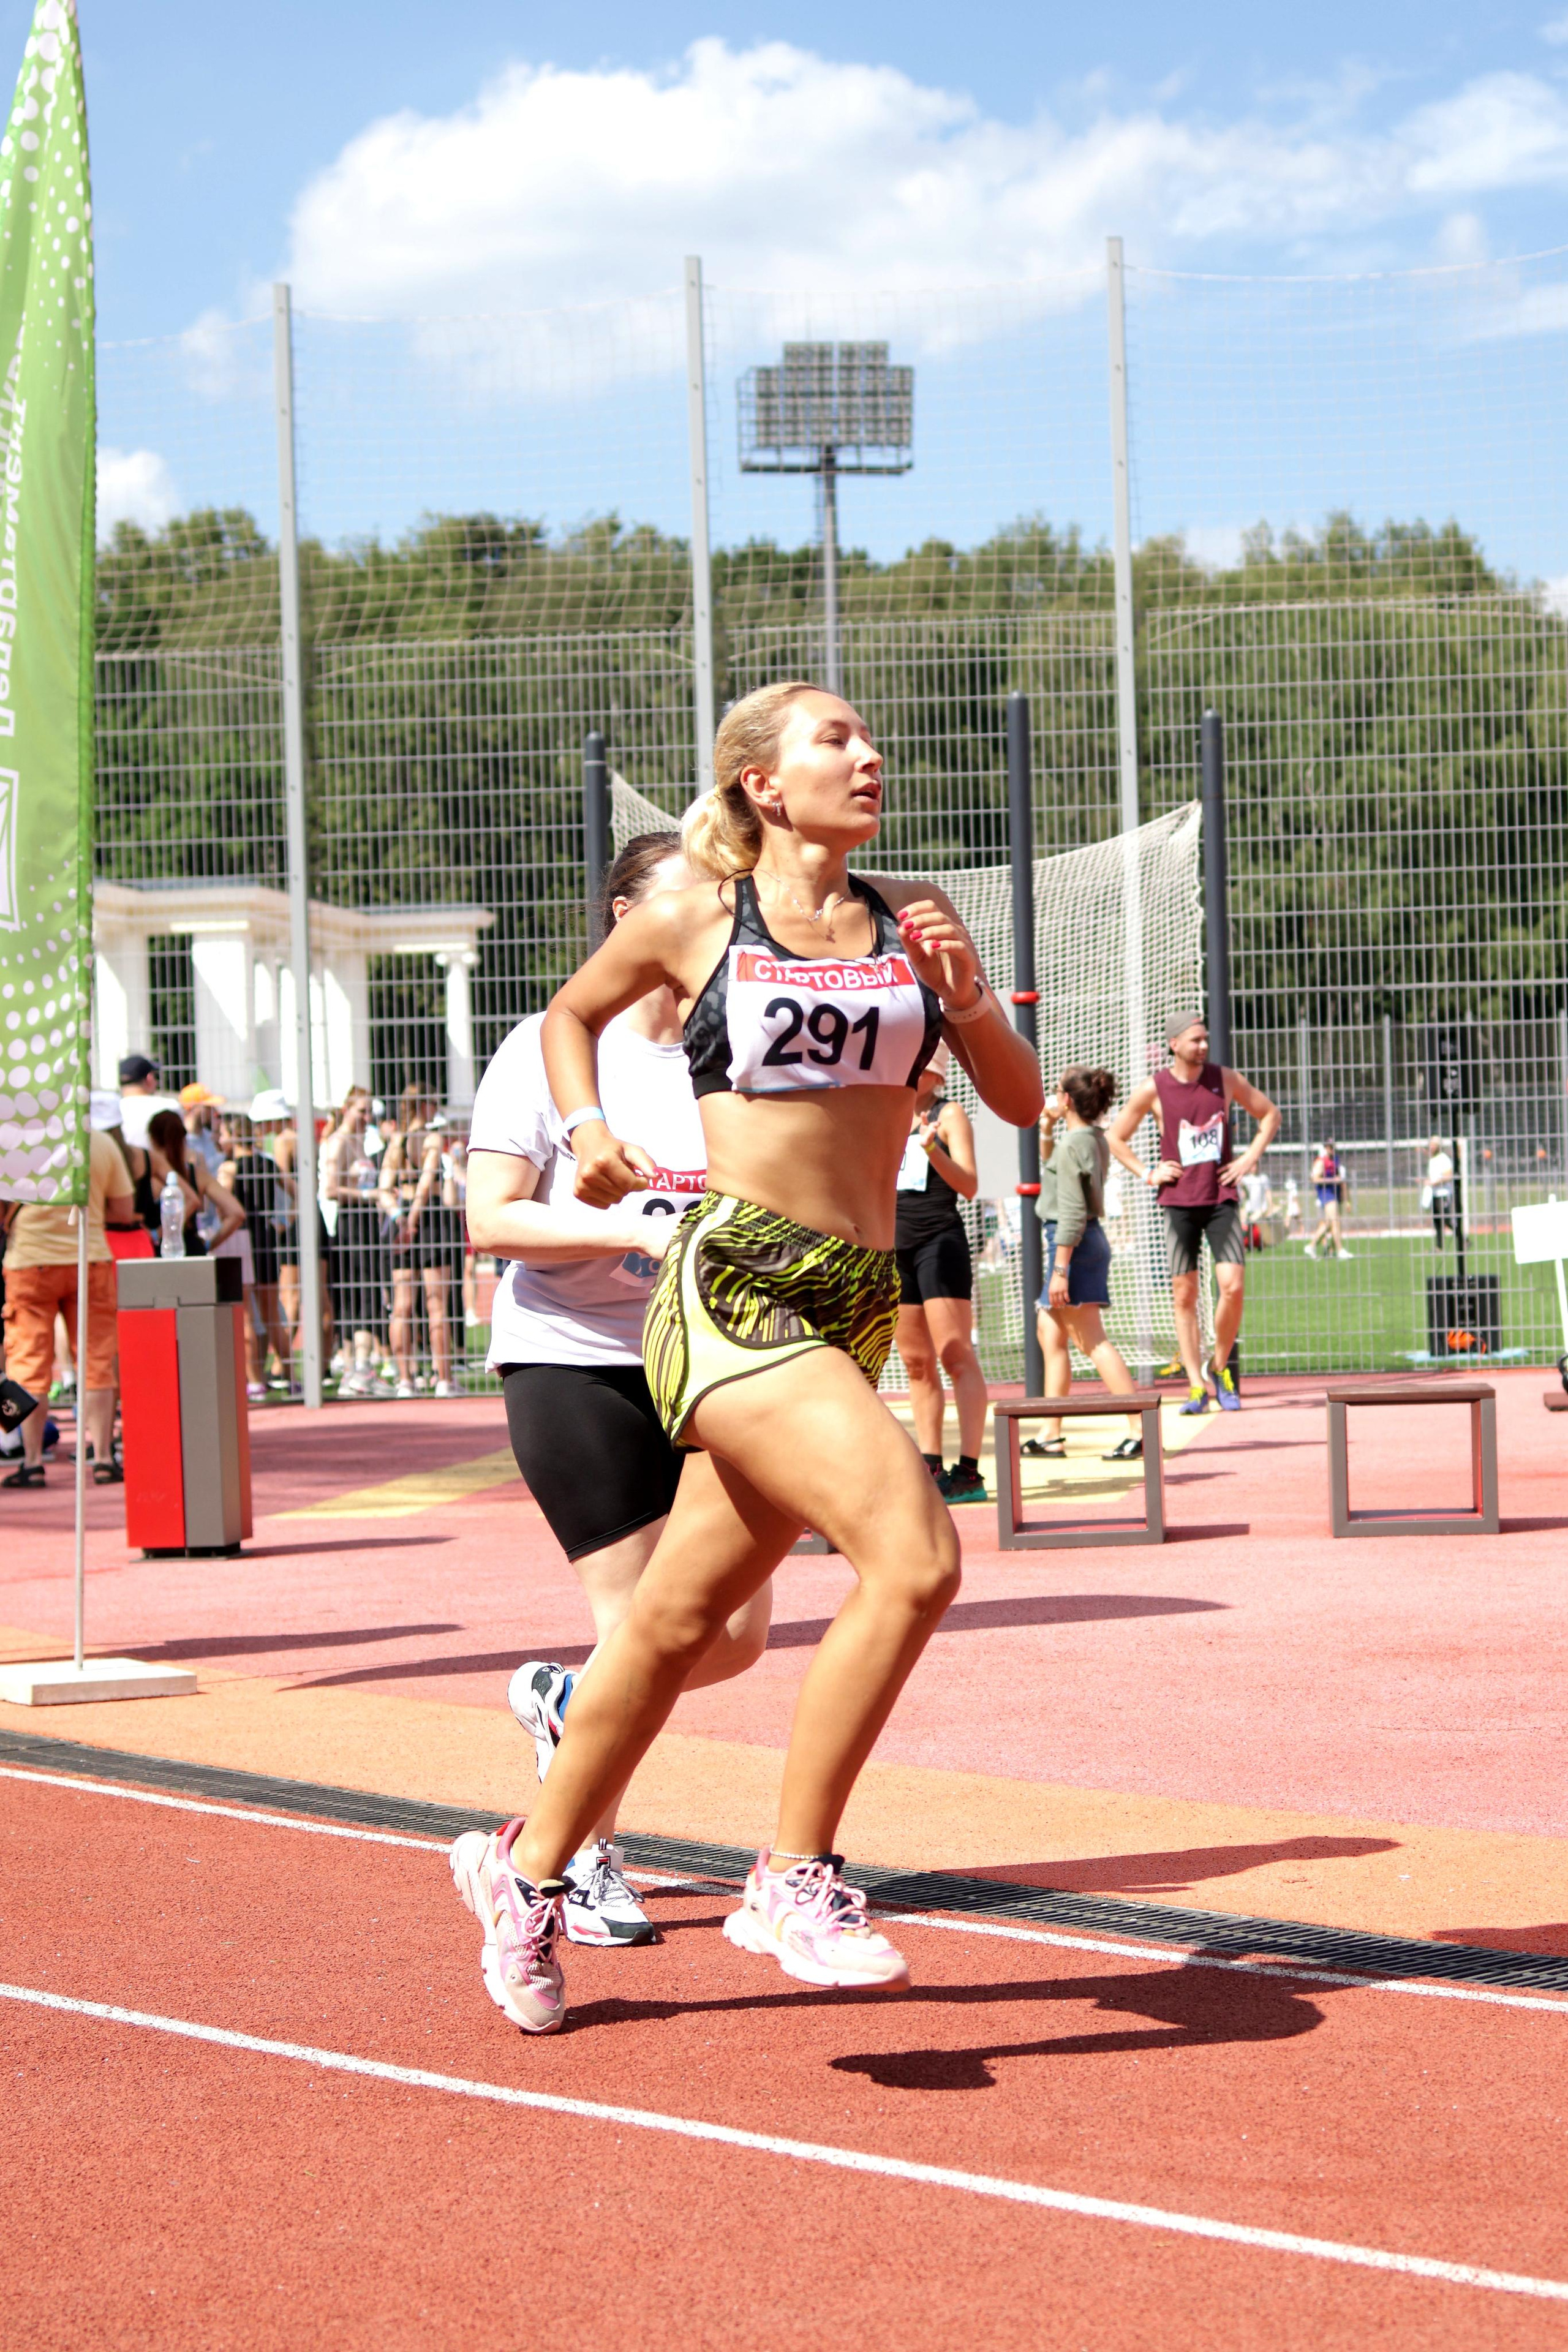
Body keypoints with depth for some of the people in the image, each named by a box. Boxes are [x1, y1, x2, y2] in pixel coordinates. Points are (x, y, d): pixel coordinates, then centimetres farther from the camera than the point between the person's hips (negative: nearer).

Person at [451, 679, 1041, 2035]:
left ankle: (530, 1870, 32)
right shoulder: (691, 921, 2)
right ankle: (794, 1877, -11)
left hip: (854, 1306, 5)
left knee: (687, 1618, 14)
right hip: (733, 1284, -5)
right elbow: (573, 1014, 21)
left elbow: (1022, 1102, 12)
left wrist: (967, 1000, -5)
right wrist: (588, 1128, 4)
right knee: (914, 1554, -23)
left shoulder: (913, 917, 11)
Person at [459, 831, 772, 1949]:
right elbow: (493, 1219, -11)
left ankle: (566, 1703, 31)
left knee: (738, 1632, 1)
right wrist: (636, 1232, -22)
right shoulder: (550, 1048, -5)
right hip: (576, 1363, -5)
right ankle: (589, 1859, 15)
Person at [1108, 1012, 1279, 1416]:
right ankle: (1196, 1387, 5)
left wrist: (1249, 1158, 5)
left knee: (1233, 1286, -11)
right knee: (1184, 1294, 0)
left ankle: (1219, 1367, 10)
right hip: (1179, 1202, -1)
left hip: (1221, 1199, 1)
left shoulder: (1226, 1080, 2)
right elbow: (1116, 1138, 10)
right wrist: (1147, 1174, -1)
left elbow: (1269, 1115, 16)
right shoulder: (1152, 1090, -2)